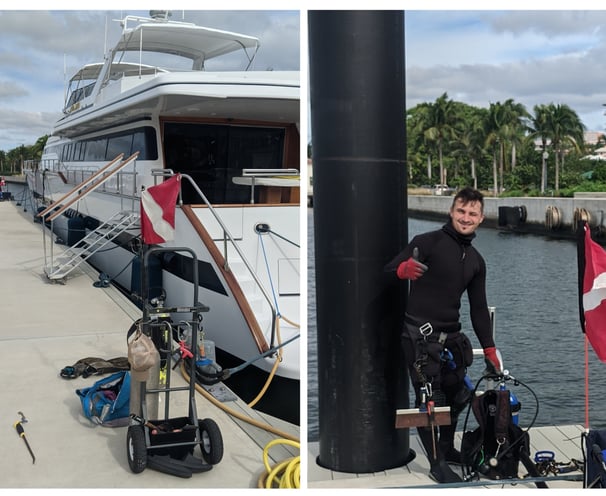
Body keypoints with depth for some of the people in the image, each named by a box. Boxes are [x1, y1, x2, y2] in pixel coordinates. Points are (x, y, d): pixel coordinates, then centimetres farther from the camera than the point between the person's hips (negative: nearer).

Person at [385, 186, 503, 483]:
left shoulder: (476, 261, 13)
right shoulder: (429, 242, -8)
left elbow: (479, 308, 16)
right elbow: (389, 270, -17)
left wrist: (489, 350, 12)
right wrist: (404, 268, -41)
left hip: (451, 337, 7)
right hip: (420, 335, -7)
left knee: (457, 395, 14)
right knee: (430, 399, -8)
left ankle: (447, 448, 34)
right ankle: (437, 465, 4)